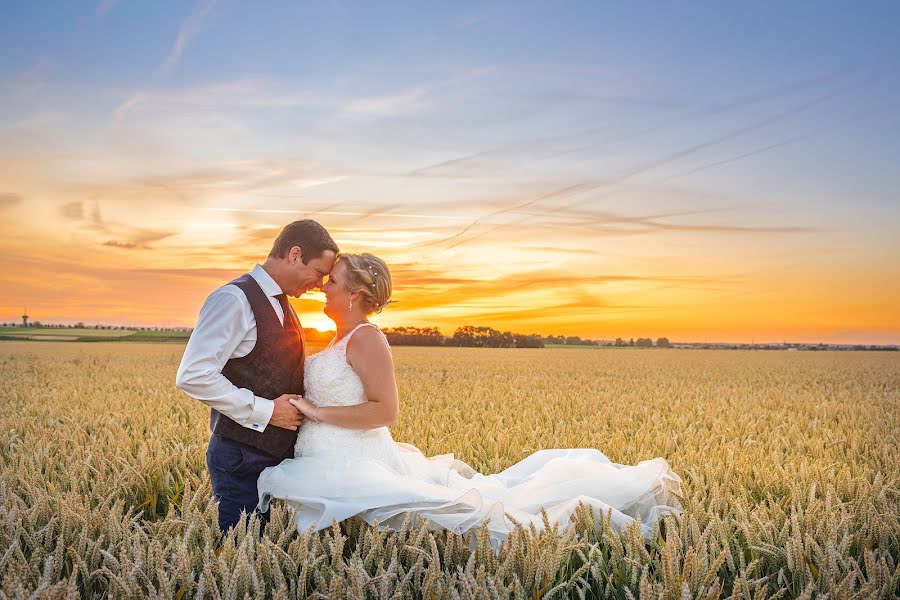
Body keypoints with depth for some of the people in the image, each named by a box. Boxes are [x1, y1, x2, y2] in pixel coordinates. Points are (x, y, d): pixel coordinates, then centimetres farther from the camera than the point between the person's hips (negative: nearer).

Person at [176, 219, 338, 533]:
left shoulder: (282, 305, 14)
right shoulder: (234, 299, -15)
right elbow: (193, 376, -23)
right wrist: (266, 411, -20)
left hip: (280, 452, 8)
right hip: (242, 458, -8)